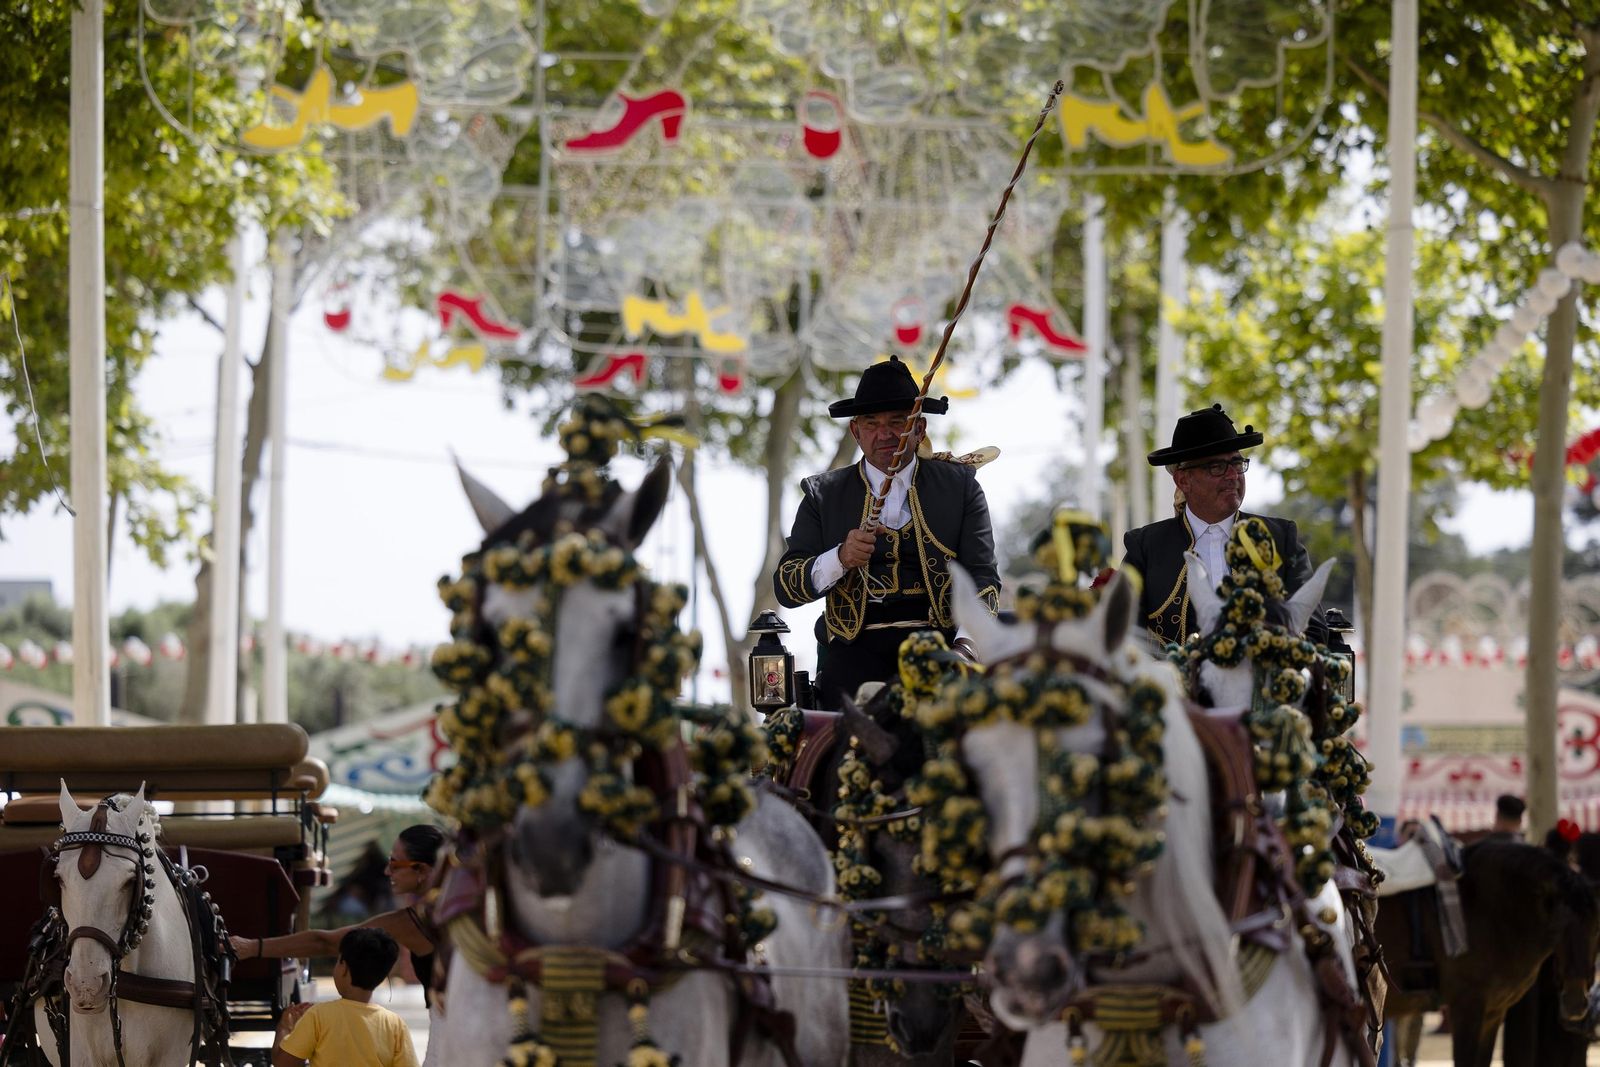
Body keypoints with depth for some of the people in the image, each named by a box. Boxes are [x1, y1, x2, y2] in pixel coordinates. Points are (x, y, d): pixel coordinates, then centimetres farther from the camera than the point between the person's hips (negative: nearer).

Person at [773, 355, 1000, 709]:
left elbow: (982, 575, 7)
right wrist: (841, 558, -15)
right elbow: (786, 587, 5)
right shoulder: (824, 494, 12)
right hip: (855, 648, 0)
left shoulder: (959, 484, 13)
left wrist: (967, 643, -13)